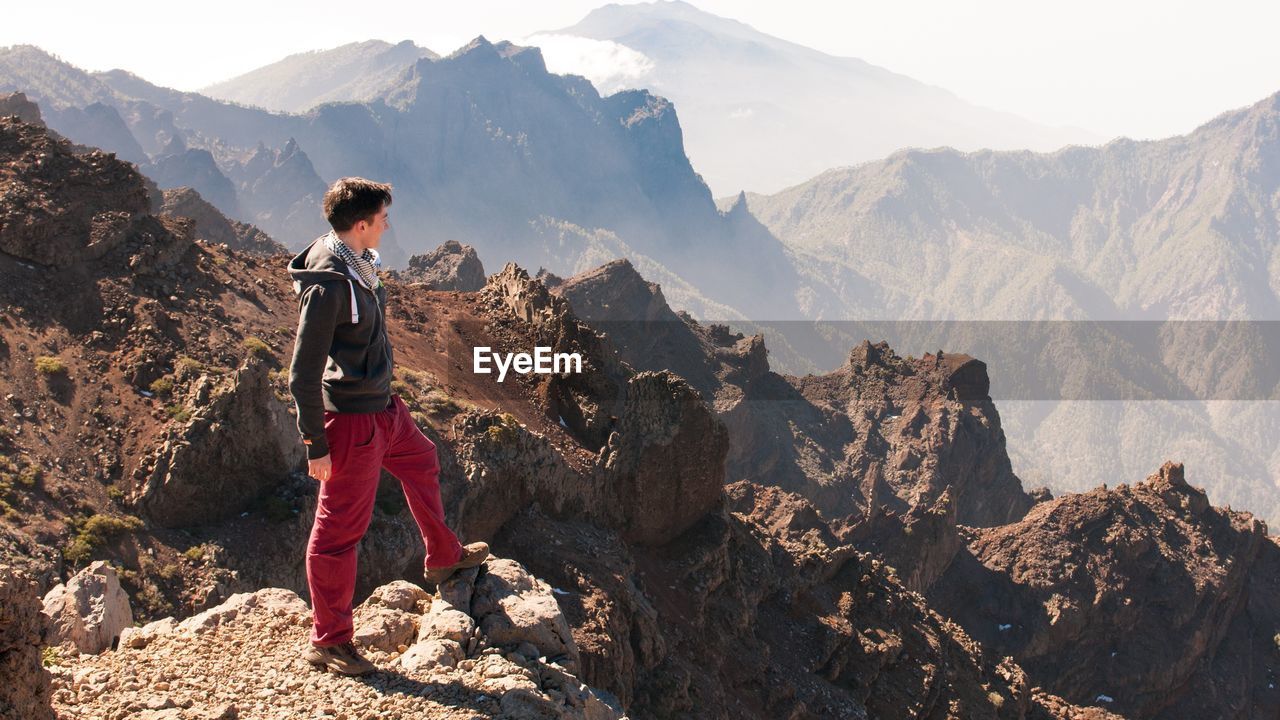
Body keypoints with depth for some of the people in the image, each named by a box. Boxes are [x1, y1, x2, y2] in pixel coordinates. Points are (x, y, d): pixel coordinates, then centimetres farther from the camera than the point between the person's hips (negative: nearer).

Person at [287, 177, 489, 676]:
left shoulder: (358, 264, 3)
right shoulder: (327, 285, -26)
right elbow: (302, 373, -24)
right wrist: (315, 445, -21)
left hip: (382, 405, 10)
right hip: (353, 419, -10)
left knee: (422, 463, 30)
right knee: (339, 530, 1)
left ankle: (443, 558, 52)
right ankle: (328, 643, 15)